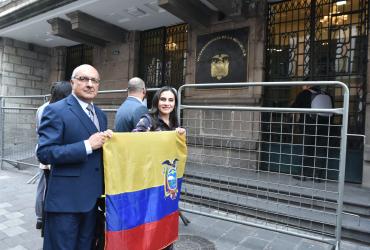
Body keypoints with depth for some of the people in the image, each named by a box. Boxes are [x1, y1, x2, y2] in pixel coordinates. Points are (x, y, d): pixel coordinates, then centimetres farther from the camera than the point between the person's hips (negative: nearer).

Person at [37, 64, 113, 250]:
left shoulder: (100, 115, 11)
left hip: (93, 196, 7)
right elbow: (44, 153, -19)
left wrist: (107, 141, -5)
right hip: (66, 198, -6)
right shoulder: (55, 110, -11)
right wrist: (87, 145, -23)